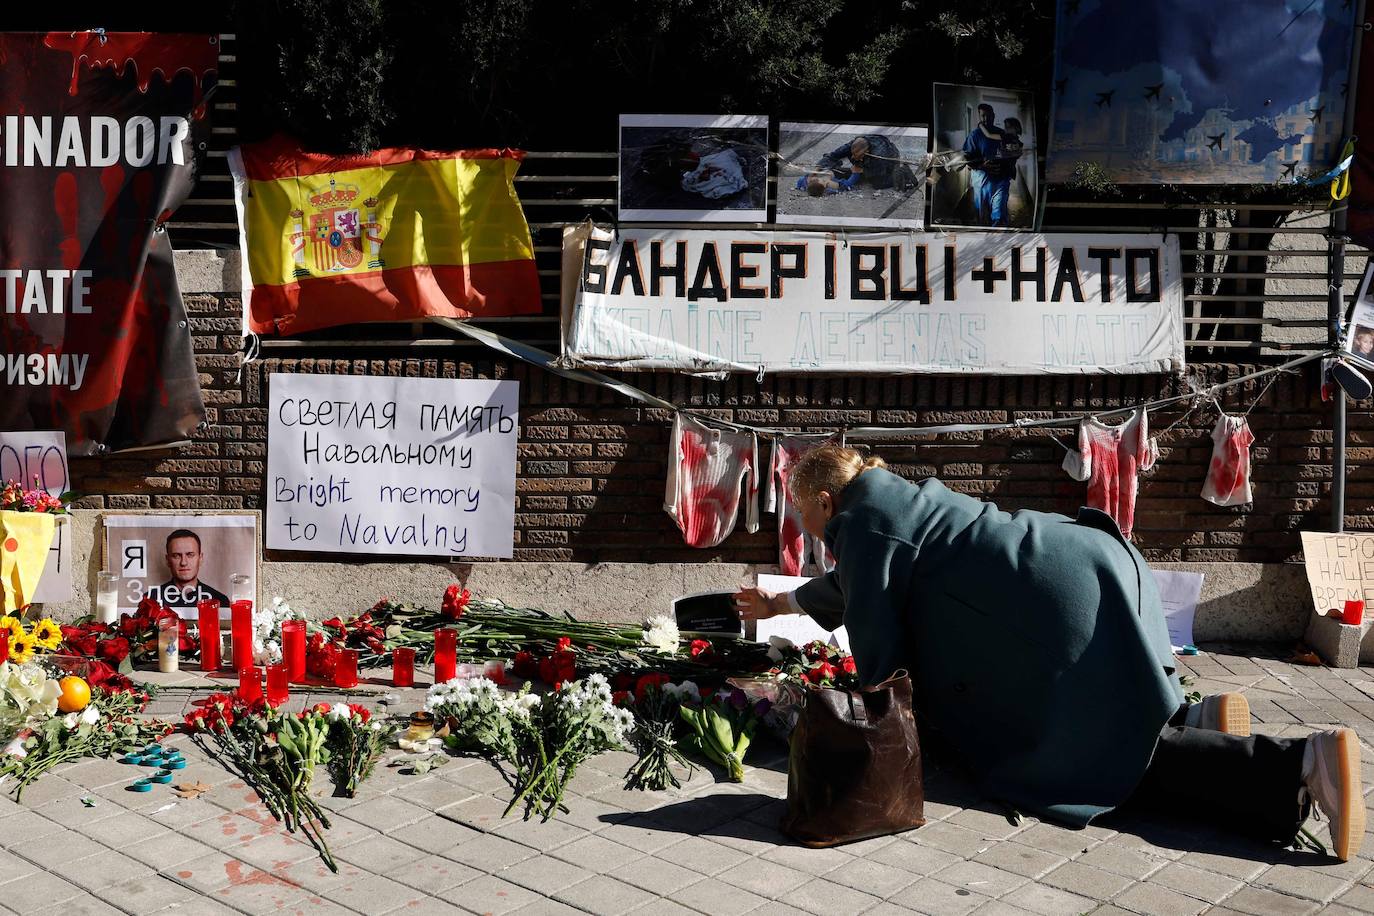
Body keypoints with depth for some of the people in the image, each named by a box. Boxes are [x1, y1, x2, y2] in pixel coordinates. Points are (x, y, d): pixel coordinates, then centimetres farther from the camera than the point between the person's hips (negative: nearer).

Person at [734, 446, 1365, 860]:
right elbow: (863, 581, 44)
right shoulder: (899, 495, 25)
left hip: (1063, 604, -10)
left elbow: (876, 640, -6)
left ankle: (1300, 767, -17)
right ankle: (1202, 720, 10)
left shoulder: (859, 522, -4)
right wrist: (785, 603, 57)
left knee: (1104, 751, -7)